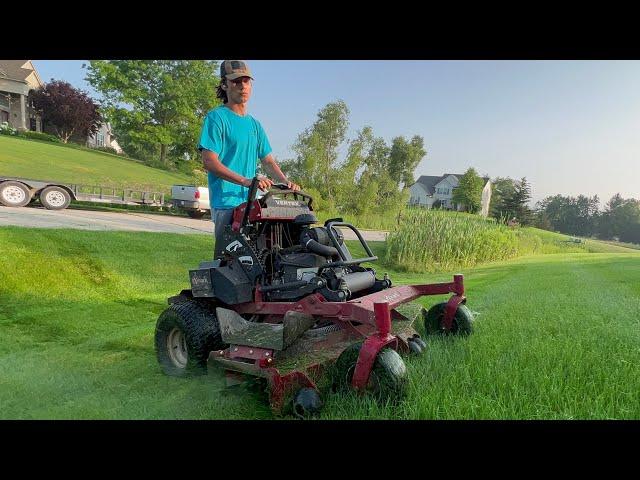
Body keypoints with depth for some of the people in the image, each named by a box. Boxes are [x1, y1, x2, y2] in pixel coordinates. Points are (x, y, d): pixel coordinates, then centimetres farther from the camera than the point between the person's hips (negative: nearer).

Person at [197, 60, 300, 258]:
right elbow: (209, 162, -11)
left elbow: (268, 161, 19)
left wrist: (285, 182, 0)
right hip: (226, 201, -6)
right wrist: (246, 181, -21)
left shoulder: (255, 124, 20)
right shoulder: (216, 118, -1)